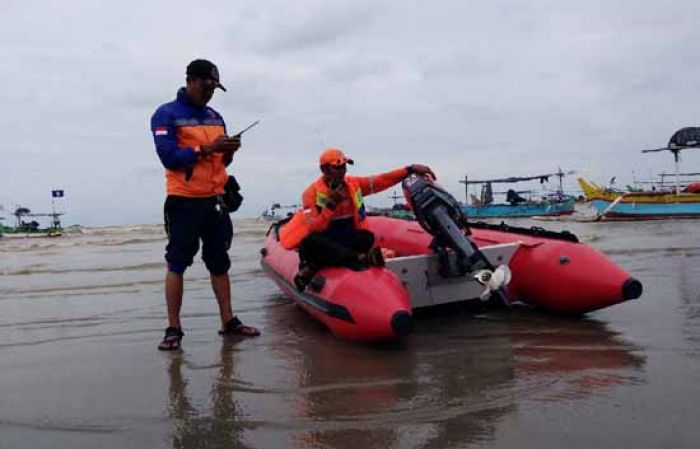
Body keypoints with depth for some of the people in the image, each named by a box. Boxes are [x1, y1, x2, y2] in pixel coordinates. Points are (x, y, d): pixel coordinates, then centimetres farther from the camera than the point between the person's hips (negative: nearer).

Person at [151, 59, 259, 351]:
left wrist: (228, 150, -5)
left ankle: (228, 321, 18)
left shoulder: (215, 117, 15)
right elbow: (169, 157, -15)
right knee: (177, 264, 0)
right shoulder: (166, 115, -3)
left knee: (220, 262, 9)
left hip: (214, 200, 6)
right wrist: (206, 148, -22)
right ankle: (173, 329, 6)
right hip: (183, 202, -6)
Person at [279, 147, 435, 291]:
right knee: (309, 242, -38)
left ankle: (312, 267, -33)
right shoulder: (312, 192, -10)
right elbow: (313, 229, -19)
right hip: (322, 240, -4)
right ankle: (362, 258, -45)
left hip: (346, 238, 4)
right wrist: (331, 204, -27)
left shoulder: (353, 184, 4)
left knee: (368, 237, -28)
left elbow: (383, 180, 0)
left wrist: (411, 169, -9)